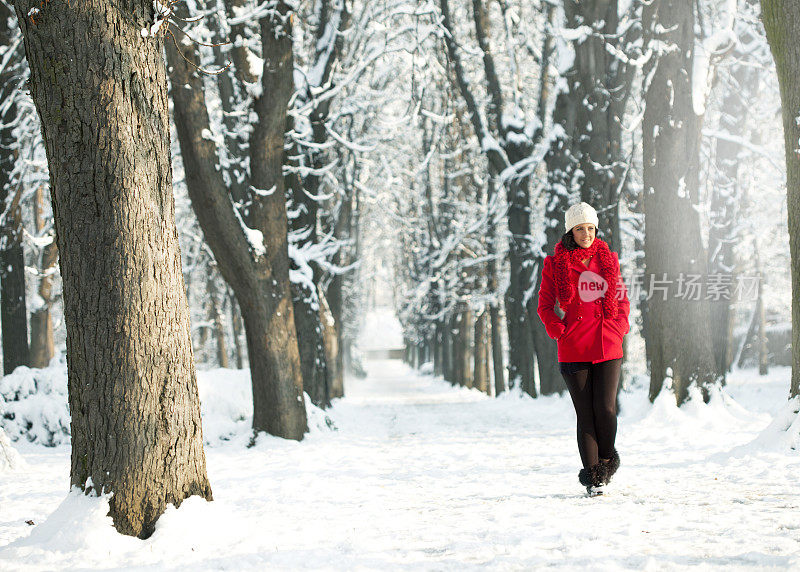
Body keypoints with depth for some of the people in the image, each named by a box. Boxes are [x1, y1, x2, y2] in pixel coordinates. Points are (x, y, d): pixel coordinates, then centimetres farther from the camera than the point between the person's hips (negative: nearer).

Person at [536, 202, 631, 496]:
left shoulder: (608, 259, 11)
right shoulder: (555, 264, 3)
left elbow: (622, 298, 20)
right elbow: (545, 306, 8)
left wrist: (620, 326, 5)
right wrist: (558, 331, -5)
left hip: (608, 346, 1)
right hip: (574, 349, -1)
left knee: (605, 408, -10)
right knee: (585, 413, -2)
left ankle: (607, 459, 17)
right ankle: (592, 476, 5)